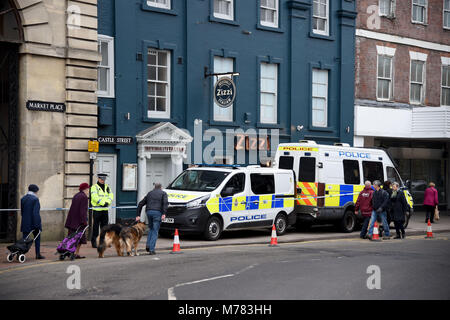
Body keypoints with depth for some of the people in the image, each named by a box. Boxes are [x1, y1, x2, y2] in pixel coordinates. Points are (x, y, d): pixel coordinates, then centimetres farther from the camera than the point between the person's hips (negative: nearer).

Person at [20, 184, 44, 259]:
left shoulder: (23, 199, 6)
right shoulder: (35, 199, -13)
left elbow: (22, 211, 10)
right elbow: (36, 213, -19)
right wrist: (37, 225, -18)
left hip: (25, 223, 5)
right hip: (34, 222, -4)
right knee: (37, 238, 12)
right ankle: (38, 254, 15)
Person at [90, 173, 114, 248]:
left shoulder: (107, 187, 14)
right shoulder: (94, 187, -4)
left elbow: (111, 196, 6)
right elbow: (95, 197, -16)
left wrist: (107, 202, -13)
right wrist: (103, 203, -21)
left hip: (105, 210, 5)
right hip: (97, 210, -5)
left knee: (104, 226, 10)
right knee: (96, 226, -2)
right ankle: (94, 241, 3)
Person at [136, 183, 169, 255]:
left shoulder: (149, 193, 24)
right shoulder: (163, 193, 12)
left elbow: (140, 204, 20)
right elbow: (165, 203, -8)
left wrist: (138, 215, 19)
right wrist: (164, 214, -15)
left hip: (148, 212, 4)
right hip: (157, 212, -4)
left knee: (151, 229, 24)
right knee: (155, 231, 2)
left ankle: (148, 245, 8)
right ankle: (151, 249, -4)